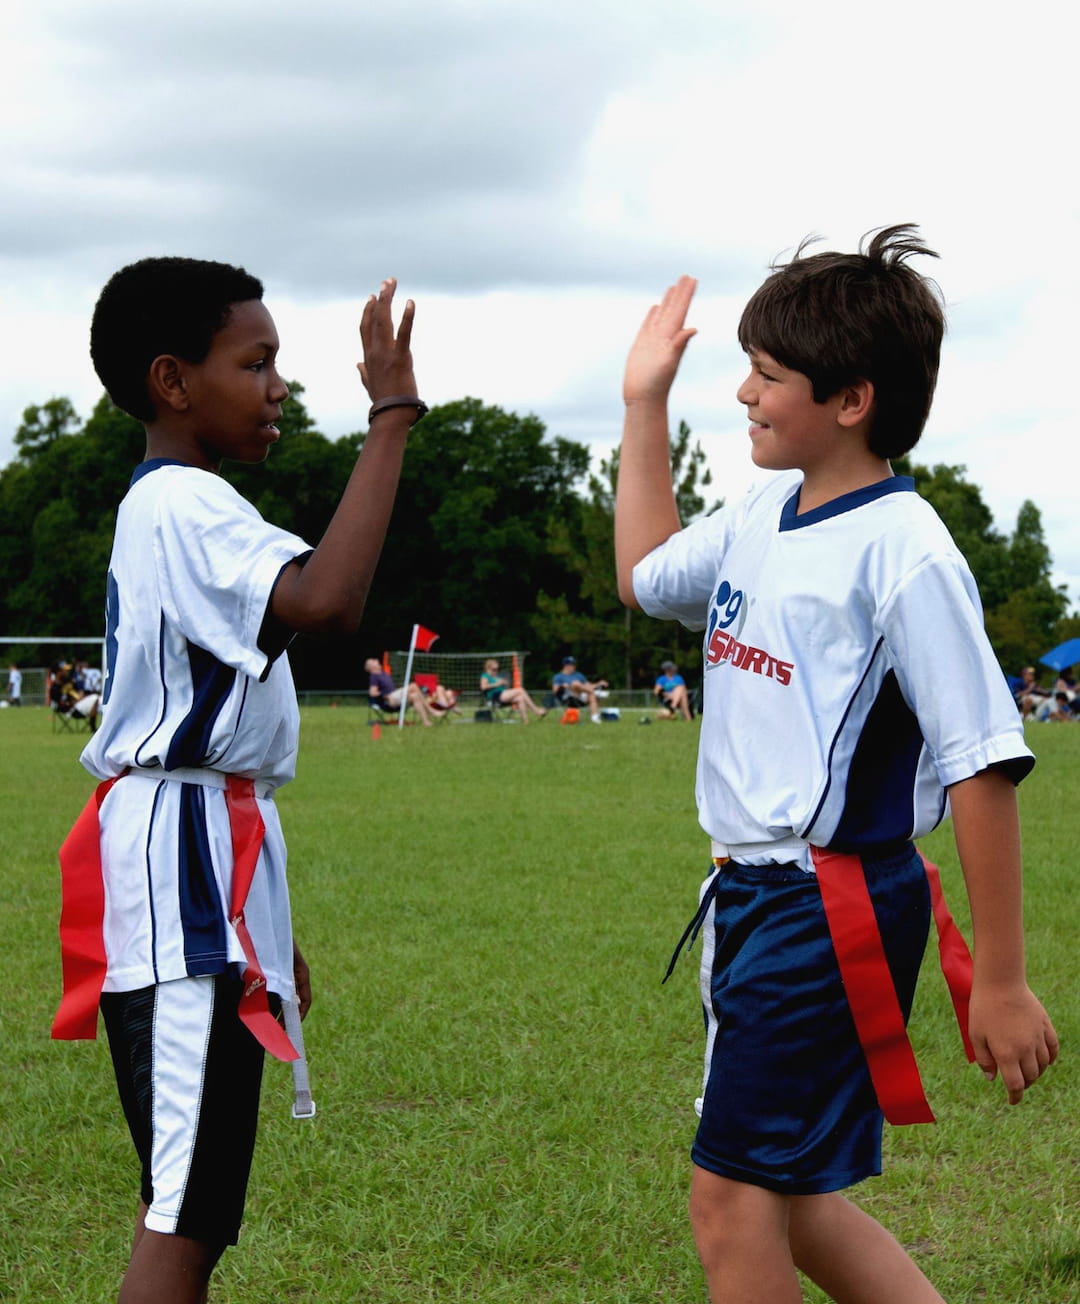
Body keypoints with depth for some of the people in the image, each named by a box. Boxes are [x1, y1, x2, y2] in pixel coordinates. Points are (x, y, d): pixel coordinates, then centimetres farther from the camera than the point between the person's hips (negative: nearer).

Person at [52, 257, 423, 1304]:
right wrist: (390, 418, -25)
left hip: (208, 862, 11)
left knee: (193, 1203, 14)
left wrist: (263, 927, 26)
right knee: (185, 1209, -13)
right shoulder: (184, 506, -13)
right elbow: (325, 598, -32)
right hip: (184, 867, -11)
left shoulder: (167, 509, 20)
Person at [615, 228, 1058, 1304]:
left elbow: (983, 766, -17)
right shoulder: (761, 518, 8)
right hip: (750, 894, 9)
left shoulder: (901, 548, -17)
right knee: (787, 1197, 15)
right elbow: (645, 576, 30)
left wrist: (1001, 981, -17)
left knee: (732, 1198, -5)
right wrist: (644, 404, 24)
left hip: (838, 908, -9)